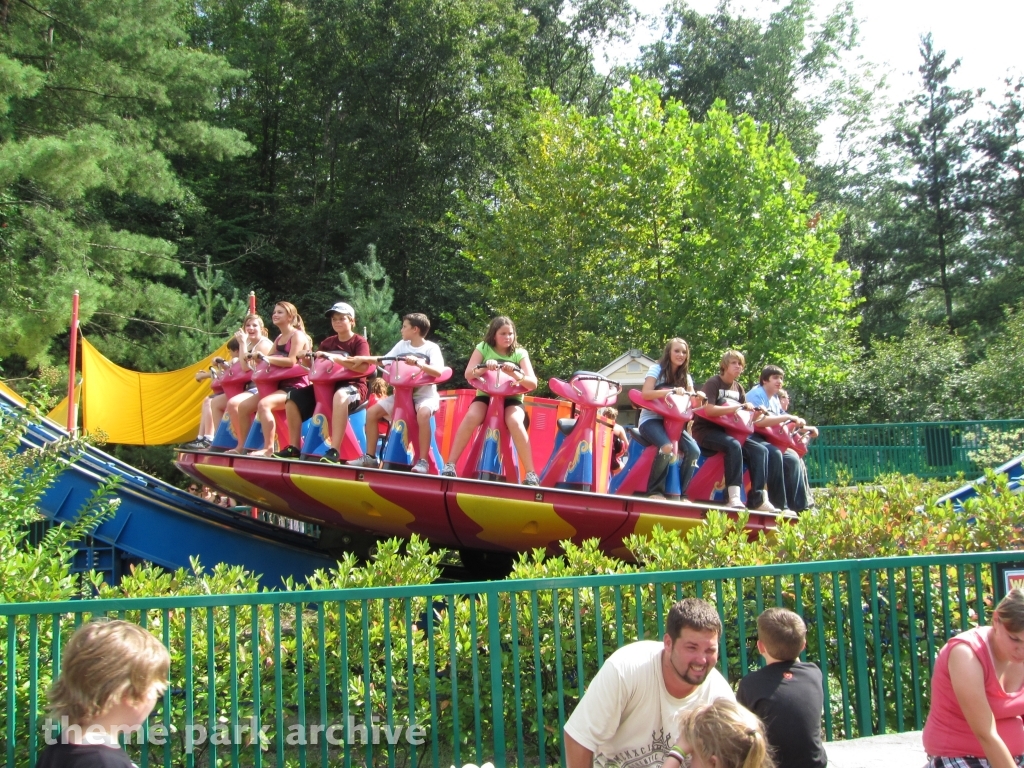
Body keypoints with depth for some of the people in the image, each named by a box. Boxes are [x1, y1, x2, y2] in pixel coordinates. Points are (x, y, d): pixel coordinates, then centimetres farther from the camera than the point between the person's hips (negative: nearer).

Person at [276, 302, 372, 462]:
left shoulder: (360, 342, -2)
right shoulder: (327, 342, 15)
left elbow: (363, 367, -20)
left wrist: (335, 358, -24)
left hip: (353, 386, -7)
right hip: (327, 385, 7)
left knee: (340, 395, -42)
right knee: (294, 397, -9)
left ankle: (334, 451, -46)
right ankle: (294, 448, -4)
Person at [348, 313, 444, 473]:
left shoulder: (431, 348, -8)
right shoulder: (402, 345, 9)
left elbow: (438, 371, -23)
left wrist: (418, 363, -36)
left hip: (425, 394, -6)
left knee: (423, 414, -39)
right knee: (372, 412, -6)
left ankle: (422, 461, -32)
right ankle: (370, 457, 5)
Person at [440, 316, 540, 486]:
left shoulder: (520, 353, 0)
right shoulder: (483, 347, 2)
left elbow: (533, 383, -10)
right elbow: (468, 374, -9)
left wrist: (515, 374, -30)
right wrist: (484, 368, -30)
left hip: (512, 399, -1)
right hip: (486, 396, 1)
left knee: (514, 422, -34)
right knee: (471, 416, -32)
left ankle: (531, 474, -30)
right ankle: (450, 465, -27)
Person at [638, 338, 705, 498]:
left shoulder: (686, 376, 12)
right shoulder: (657, 369, -5)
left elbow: (691, 404, 4)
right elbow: (645, 394, -20)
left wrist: (698, 399, -19)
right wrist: (672, 391, -28)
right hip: (651, 420, -5)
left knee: (694, 451, -19)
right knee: (668, 447, -34)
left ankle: (679, 492, -8)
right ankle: (655, 490, -19)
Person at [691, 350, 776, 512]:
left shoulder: (738, 388, 14)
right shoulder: (713, 383, -7)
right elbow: (709, 410, -22)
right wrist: (738, 407, -22)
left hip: (727, 431, 7)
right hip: (706, 431, -7)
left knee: (760, 450, -12)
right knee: (733, 445, -36)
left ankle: (757, 498, -16)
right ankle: (734, 497, -37)